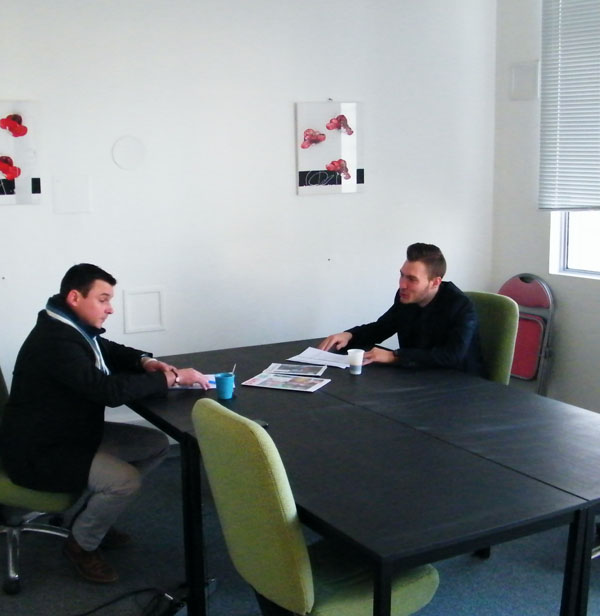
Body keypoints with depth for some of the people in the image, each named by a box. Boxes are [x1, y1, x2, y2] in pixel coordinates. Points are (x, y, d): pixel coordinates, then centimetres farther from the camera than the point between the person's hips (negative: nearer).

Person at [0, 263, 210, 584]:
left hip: (76, 432, 10)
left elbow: (111, 352, 21)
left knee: (157, 444, 6)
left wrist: (145, 362, -2)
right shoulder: (56, 341, -29)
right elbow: (111, 390, -34)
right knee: (125, 480, -28)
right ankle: (82, 543, 0)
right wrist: (172, 378, -25)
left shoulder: (75, 327, 3)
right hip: (39, 451, -10)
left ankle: (92, 514, 17)